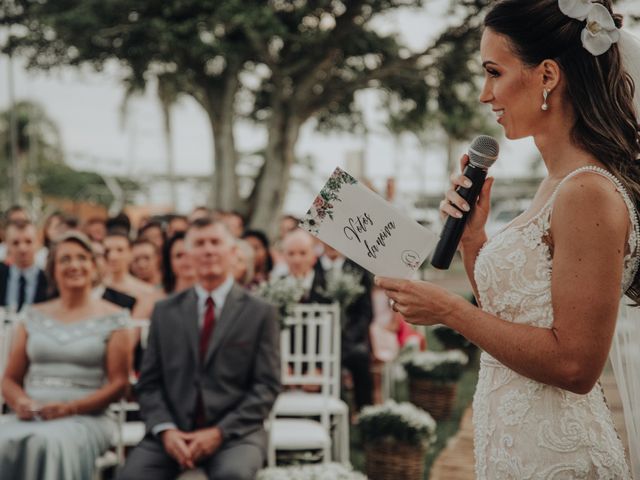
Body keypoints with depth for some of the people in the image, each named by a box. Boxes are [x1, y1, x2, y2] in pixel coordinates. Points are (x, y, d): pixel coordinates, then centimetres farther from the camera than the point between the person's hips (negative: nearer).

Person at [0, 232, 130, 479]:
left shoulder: (112, 318, 7)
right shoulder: (33, 317, 16)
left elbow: (118, 384, 1)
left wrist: (71, 407, -14)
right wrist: (21, 402, -8)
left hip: (84, 418, -2)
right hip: (29, 416, 2)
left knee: (52, 442, -36)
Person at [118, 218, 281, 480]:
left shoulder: (261, 313, 5)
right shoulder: (165, 311, 12)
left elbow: (267, 386, -1)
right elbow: (149, 382, 9)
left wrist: (219, 432, -13)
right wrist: (165, 430, -9)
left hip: (234, 431, -2)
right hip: (173, 431, 2)